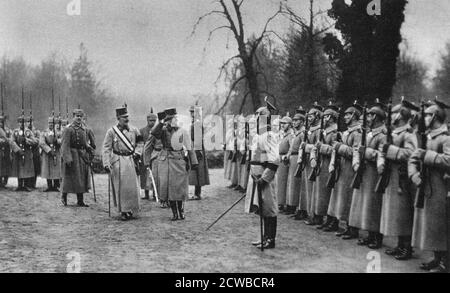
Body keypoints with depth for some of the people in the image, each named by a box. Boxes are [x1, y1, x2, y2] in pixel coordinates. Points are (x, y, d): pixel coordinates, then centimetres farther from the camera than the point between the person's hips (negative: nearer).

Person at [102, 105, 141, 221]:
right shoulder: (111, 131, -4)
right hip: (118, 162, -3)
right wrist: (106, 163, -14)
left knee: (132, 187, 2)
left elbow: (140, 143, 22)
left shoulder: (134, 130, 5)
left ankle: (132, 210, 16)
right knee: (120, 187, -1)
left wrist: (137, 152, 7)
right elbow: (106, 149, -5)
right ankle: (123, 211, 8)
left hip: (131, 160, 3)